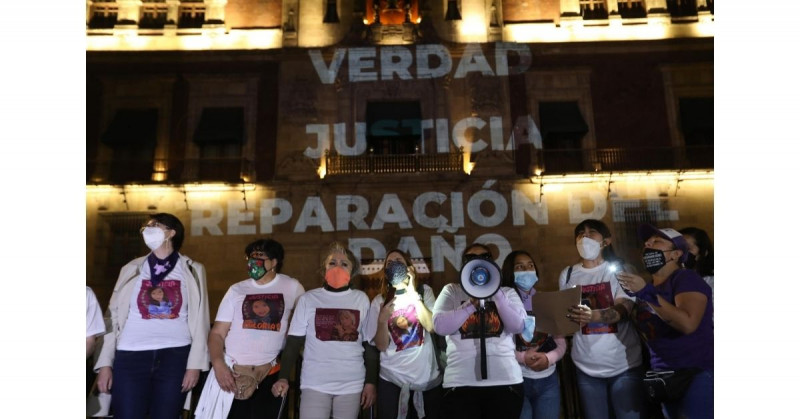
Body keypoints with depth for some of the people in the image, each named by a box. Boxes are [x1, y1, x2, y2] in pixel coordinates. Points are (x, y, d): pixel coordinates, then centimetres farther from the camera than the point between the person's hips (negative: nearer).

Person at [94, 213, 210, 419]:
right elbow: (114, 316, 8)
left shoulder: (192, 270, 5)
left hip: (175, 356, -1)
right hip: (131, 356, 1)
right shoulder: (131, 269, 11)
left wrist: (195, 364, -4)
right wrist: (105, 362, 2)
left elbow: (199, 321, 2)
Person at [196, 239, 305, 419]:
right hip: (232, 371, 1)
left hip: (270, 373, -1)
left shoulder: (292, 287, 0)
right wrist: (218, 364, -15)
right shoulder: (236, 290, 5)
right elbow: (217, 333, 2)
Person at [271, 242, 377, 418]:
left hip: (352, 384, 1)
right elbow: (294, 342, 2)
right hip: (315, 383, -1)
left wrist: (370, 382, 3)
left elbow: (370, 344, 6)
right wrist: (284, 378, -7)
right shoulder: (307, 299, 1)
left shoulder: (361, 299, 4)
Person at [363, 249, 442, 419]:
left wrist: (413, 294, -18)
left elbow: (431, 326, -16)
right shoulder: (379, 301, -1)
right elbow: (381, 346, -5)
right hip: (392, 379, -1)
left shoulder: (424, 291, 0)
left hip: (428, 378, 1)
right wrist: (382, 320, -21)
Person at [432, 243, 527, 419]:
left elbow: (518, 326, -2)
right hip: (460, 383, -1)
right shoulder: (451, 291, 9)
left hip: (505, 380, 1)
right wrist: (472, 303, -13)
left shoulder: (507, 292, 13)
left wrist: (497, 294, -10)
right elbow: (440, 326, -5)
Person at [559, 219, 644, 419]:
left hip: (625, 365, -2)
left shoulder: (620, 269, -2)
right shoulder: (567, 275, 6)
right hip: (587, 367, 2)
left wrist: (592, 315, -36)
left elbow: (622, 310, -17)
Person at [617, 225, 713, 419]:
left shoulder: (686, 278, -10)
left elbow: (688, 324, -26)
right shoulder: (647, 287, 11)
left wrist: (648, 294, -29)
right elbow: (646, 331, 17)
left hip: (698, 373, -7)